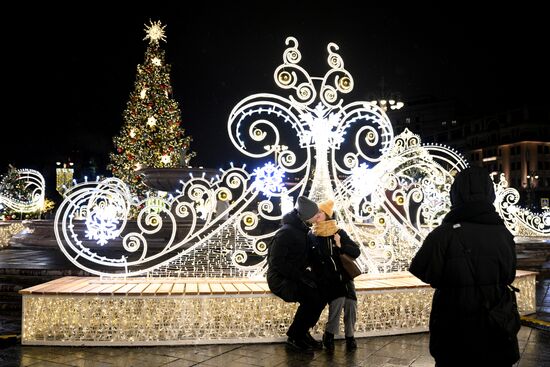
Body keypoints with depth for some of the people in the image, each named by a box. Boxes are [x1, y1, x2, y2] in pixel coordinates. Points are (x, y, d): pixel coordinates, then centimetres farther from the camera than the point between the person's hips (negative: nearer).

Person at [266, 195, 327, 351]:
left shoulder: (302, 230, 7)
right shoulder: (286, 233, -20)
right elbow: (277, 262, -24)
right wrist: (302, 276, -26)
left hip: (295, 276, 8)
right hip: (280, 279, -8)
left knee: (323, 293, -10)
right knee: (312, 298, -26)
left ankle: (302, 332, 5)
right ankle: (294, 337, -7)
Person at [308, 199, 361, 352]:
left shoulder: (339, 233, 5)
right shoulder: (311, 236, 2)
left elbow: (356, 252, 4)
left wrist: (341, 246, -11)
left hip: (343, 275, 2)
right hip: (325, 278, -2)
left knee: (351, 303, -22)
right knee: (338, 299, -28)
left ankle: (350, 336, 1)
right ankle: (329, 334, -6)